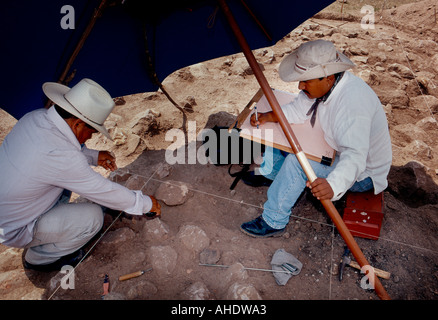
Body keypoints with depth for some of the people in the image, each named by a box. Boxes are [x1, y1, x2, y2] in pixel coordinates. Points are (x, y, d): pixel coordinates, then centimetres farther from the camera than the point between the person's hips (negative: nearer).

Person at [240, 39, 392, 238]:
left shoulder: (353, 102, -36)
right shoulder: (325, 84, -10)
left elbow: (355, 157, -44)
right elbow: (298, 111, 2)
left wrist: (333, 184, -61)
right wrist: (268, 116, -15)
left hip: (363, 172, -8)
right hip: (338, 151, 9)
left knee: (296, 162, -30)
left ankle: (273, 222, -13)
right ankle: (271, 173, 31)